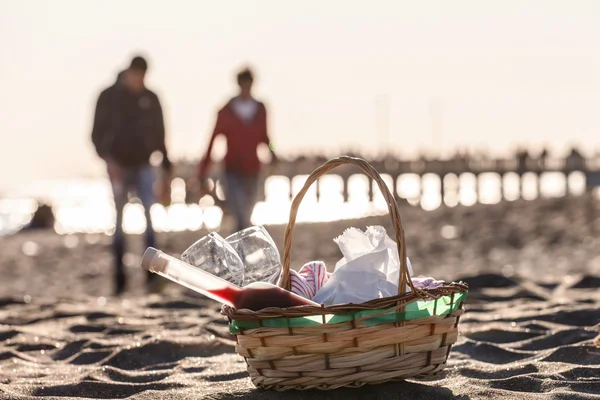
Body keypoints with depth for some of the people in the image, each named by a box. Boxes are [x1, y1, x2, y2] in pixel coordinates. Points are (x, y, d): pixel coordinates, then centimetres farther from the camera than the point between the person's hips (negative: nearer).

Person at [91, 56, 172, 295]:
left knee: (150, 213, -15)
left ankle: (152, 272, -20)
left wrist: (166, 167, 8)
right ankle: (119, 275, 6)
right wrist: (107, 158, -18)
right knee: (120, 220, 1)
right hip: (119, 167, -1)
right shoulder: (109, 97, -2)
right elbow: (97, 134, -2)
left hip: (143, 165, 1)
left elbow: (159, 134, 12)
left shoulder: (151, 98, 5)